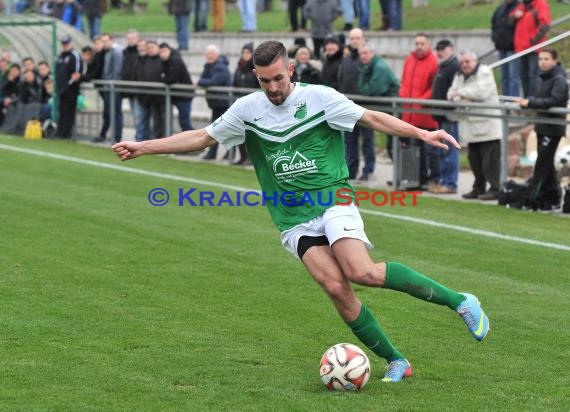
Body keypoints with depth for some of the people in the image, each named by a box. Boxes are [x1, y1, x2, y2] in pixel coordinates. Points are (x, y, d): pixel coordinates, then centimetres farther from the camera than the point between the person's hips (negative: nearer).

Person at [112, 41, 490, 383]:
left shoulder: (320, 97, -4)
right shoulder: (247, 109, 5)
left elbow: (373, 118, 0)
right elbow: (202, 138, 12)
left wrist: (421, 133, -10)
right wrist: (143, 147, 7)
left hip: (333, 200, -3)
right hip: (294, 220, 3)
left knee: (362, 272, -27)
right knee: (336, 288, -18)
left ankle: (458, 301, -14)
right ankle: (396, 362, -6)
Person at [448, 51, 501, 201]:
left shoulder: (484, 72, -6)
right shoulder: (459, 76, 17)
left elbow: (481, 92, -22)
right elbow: (452, 93, 7)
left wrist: (461, 92, -14)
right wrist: (461, 99, -14)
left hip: (486, 125, -8)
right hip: (470, 127, 8)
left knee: (490, 159, -9)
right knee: (474, 159, 11)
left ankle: (495, 189, -7)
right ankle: (478, 188, 19)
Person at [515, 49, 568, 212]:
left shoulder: (559, 80, -14)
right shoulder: (541, 78, 14)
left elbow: (554, 101, -25)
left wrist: (530, 103, -27)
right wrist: (526, 101, -5)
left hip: (554, 127, -9)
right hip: (542, 126, 9)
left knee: (542, 163, -11)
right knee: (546, 163, 13)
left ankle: (533, 198, -11)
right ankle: (553, 199, 20)